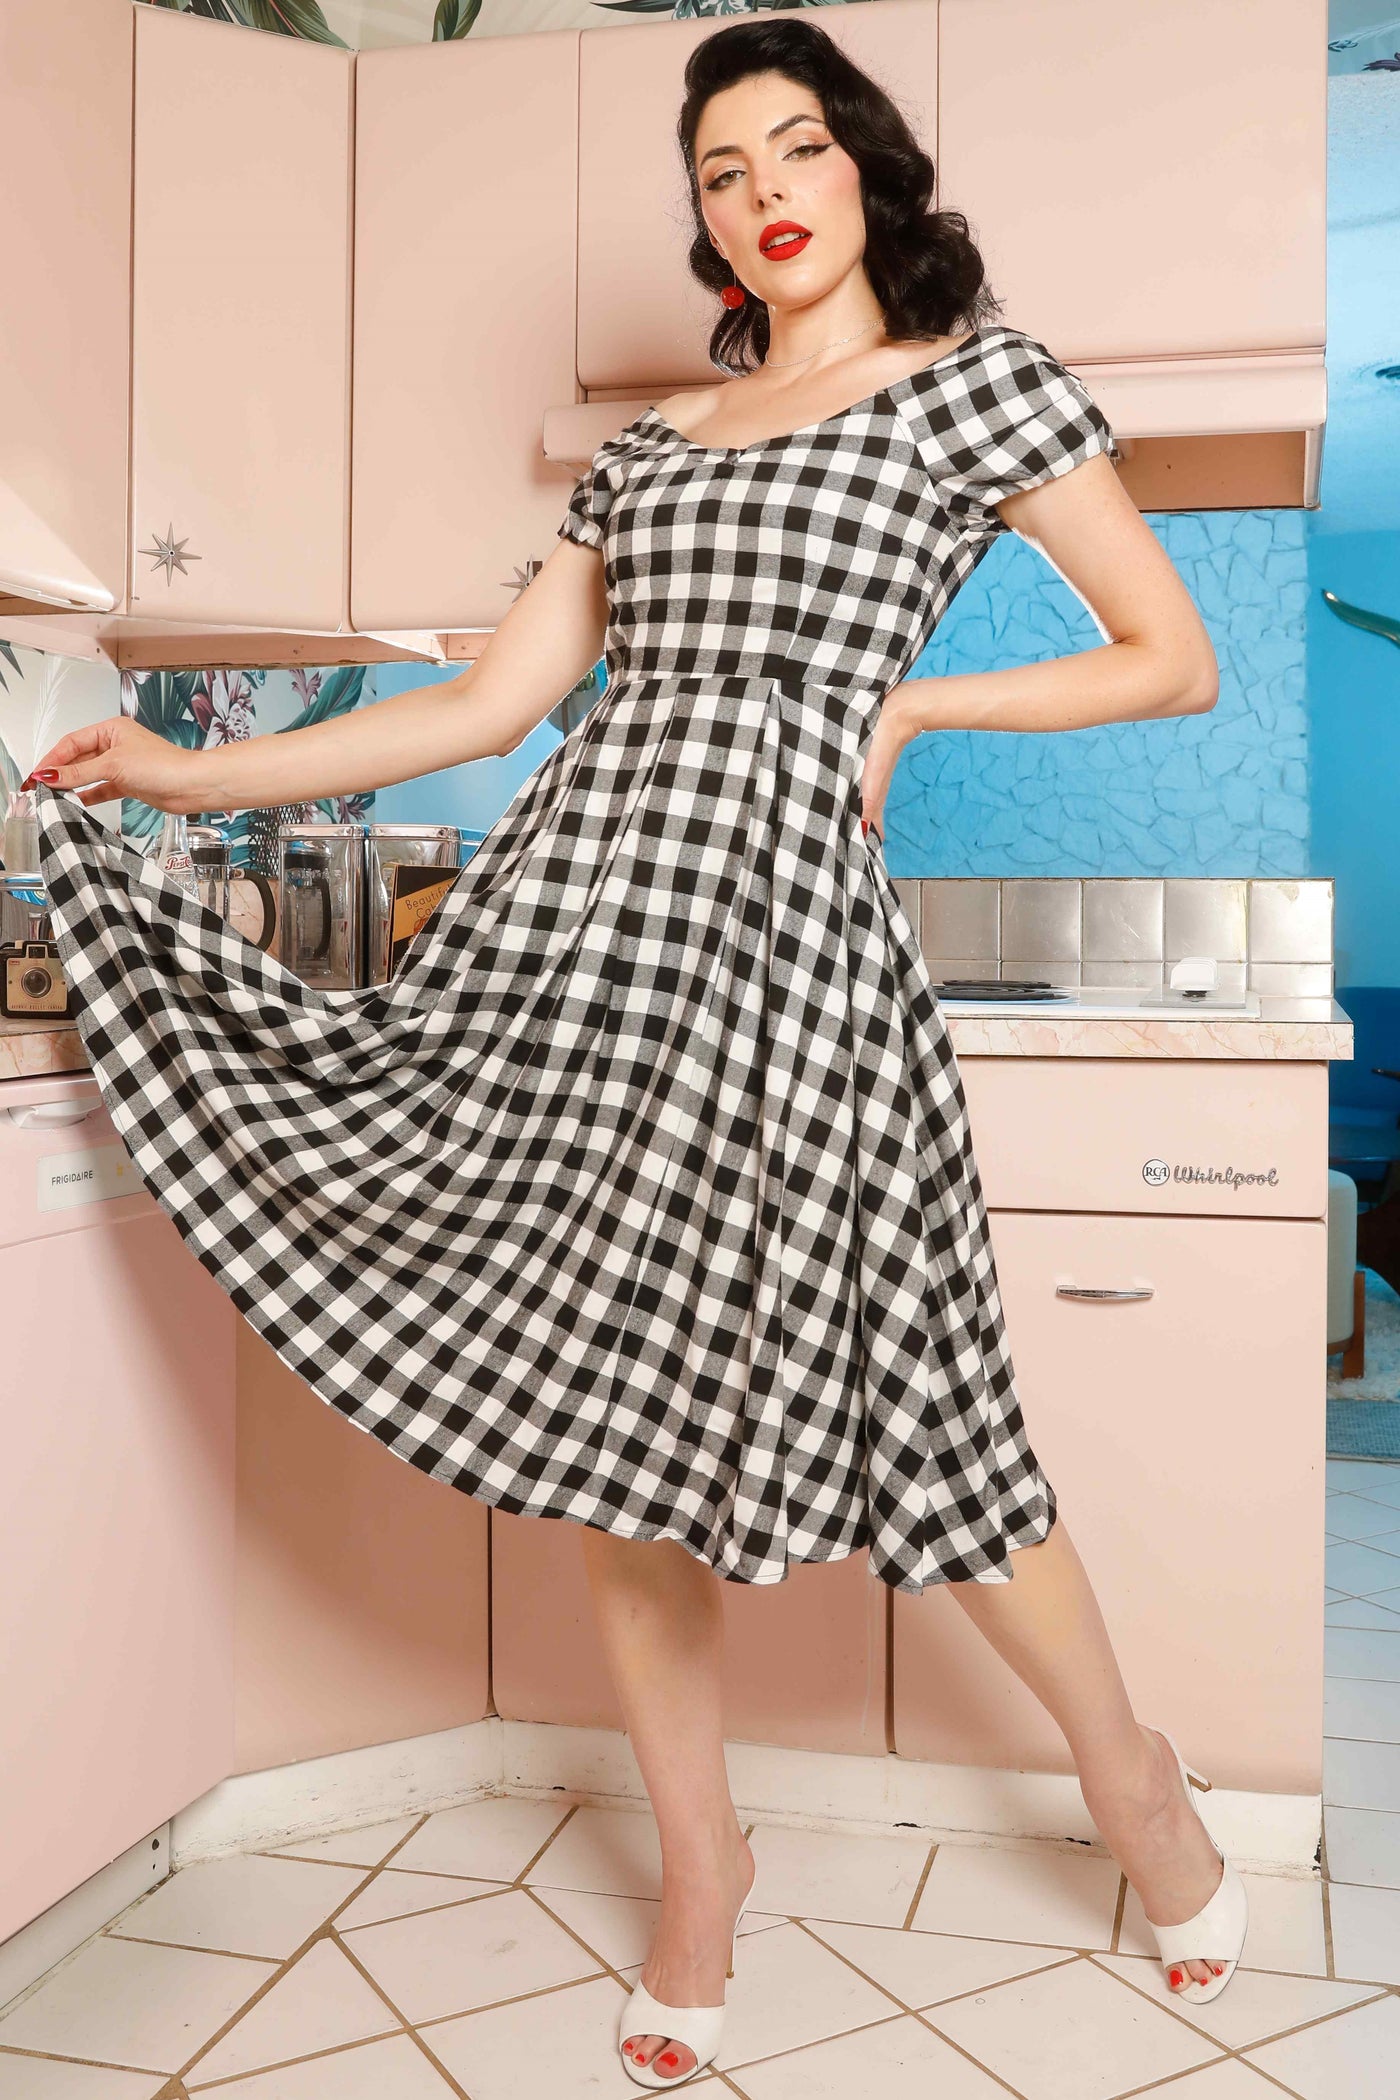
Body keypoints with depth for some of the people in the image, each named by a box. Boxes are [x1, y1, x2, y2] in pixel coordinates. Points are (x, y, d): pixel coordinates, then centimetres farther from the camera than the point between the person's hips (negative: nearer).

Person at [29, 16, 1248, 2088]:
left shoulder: (977, 372, 9)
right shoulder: (652, 439, 21)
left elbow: (1176, 662, 7)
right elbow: (488, 703, 16)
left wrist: (914, 701, 4)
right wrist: (196, 772, 13)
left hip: (780, 904, -5)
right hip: (577, 891, 5)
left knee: (878, 1378, -3)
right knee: (606, 1395, 5)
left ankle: (1128, 1769, 26)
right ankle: (700, 1853, 25)